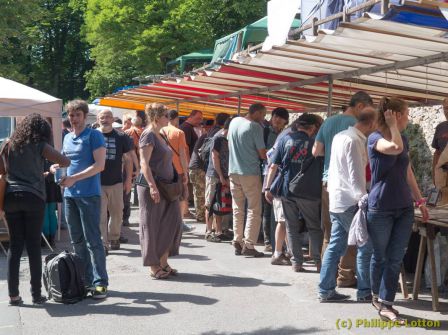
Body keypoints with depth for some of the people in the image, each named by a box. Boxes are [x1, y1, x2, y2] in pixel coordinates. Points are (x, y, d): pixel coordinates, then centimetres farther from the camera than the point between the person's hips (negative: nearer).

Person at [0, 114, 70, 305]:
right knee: (34, 246, 1)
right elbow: (66, 162, -4)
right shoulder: (39, 146, 0)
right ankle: (36, 294, 4)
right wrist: (55, 166, 16)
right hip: (33, 197, -3)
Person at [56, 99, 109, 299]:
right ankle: (86, 280, 19)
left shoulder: (94, 136, -5)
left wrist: (74, 178, -19)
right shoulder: (67, 138, 16)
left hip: (89, 194, -7)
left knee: (92, 240, -8)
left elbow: (99, 165, -13)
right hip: (69, 194, 7)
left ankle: (100, 282, -4)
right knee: (77, 241, 10)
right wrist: (56, 167, 3)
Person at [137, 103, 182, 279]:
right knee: (152, 226, -1)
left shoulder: (159, 135, 16)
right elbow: (144, 163, -20)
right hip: (152, 187, -9)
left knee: (171, 223, 7)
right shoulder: (148, 135, -11)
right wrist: (152, 186, -27)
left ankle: (163, 261, 16)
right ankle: (154, 266, 7)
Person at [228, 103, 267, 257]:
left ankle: (238, 242, 13)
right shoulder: (255, 127, -13)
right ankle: (249, 245, -5)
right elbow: (262, 154, -12)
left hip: (233, 172, 6)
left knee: (237, 209, 13)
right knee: (254, 210, 0)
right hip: (250, 173, -6)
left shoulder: (234, 122, 7)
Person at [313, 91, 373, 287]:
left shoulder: (328, 122, 11)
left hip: (327, 181, 7)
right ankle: (345, 275, 5)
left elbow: (316, 151, 13)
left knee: (329, 230, 13)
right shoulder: (355, 124, -10)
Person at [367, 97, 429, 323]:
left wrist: (420, 201, 16)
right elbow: (396, 147, -31)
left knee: (396, 259, 1)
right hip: (380, 209, -6)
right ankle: (377, 295, 29)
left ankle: (385, 304, 3)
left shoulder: (404, 139, 12)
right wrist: (392, 125, -16)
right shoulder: (374, 138, -9)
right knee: (380, 256, 8)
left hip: (404, 208, 6)